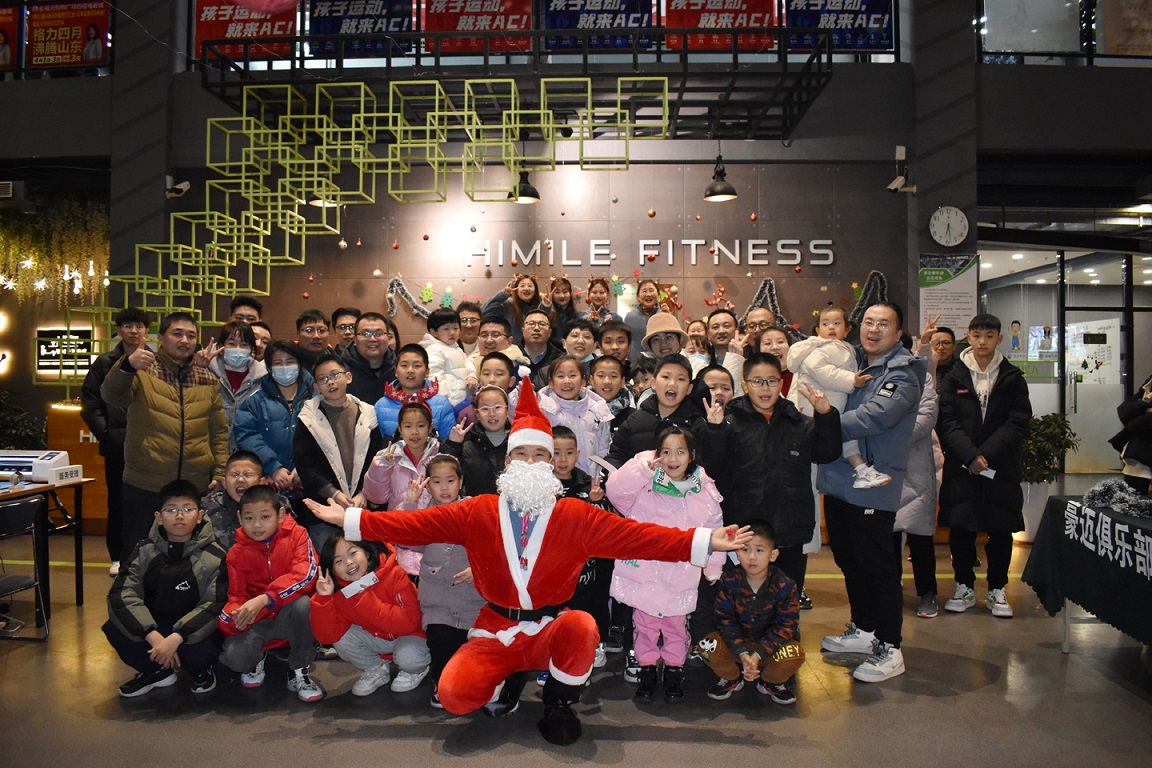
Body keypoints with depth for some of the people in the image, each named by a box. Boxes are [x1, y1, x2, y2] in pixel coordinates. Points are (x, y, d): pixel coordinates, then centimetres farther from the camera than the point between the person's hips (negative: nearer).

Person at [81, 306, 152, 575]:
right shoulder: (105, 363, 6)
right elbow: (90, 403, 6)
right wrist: (105, 433, -2)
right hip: (117, 445, 1)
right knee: (118, 502, 8)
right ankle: (118, 557, 18)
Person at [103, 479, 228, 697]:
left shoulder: (214, 557, -11)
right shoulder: (145, 552, -4)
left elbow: (215, 605, -18)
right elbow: (122, 594, -14)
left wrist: (176, 638, -32)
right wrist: (154, 637, -28)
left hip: (192, 629, -3)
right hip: (155, 624, 4)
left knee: (201, 650, -34)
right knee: (114, 629, -22)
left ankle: (201, 671, 7)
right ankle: (157, 671, 5)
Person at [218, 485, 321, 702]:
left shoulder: (296, 535, -9)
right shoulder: (237, 553, 0)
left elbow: (305, 575, -22)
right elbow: (236, 596, 0)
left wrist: (264, 599, -32)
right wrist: (234, 616, -25)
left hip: (290, 615, -2)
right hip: (257, 621, 2)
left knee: (303, 603, -36)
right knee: (234, 657, -27)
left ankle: (299, 671, -12)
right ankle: (255, 662, 15)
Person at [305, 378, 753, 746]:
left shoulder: (577, 516, -3)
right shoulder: (478, 512, 1)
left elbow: (636, 536, -11)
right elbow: (416, 524, 0)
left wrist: (705, 542, -21)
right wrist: (350, 520, -9)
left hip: (552, 629, -1)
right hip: (496, 631, 1)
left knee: (582, 626, -33)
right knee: (454, 694, -23)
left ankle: (559, 703, -2)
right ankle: (507, 685, 13)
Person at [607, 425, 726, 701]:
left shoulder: (705, 490, 1)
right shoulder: (644, 484, -7)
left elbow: (713, 531, 11)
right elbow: (616, 490, -25)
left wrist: (713, 569, 16)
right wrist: (645, 468, -35)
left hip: (680, 573, 2)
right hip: (644, 571, -1)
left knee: (676, 624, 15)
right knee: (645, 624, 11)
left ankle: (674, 670, 32)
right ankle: (647, 670, 28)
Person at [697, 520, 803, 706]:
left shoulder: (784, 585, -15)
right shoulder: (729, 580, -12)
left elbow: (785, 626, -15)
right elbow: (725, 620, -13)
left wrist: (758, 654, -26)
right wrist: (742, 653, -27)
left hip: (770, 643, 0)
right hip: (737, 642, 1)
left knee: (794, 654, -31)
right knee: (706, 647, -27)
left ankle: (770, 682, 4)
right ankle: (731, 678, 7)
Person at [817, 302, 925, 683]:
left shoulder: (902, 371, -9)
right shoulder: (853, 362, 14)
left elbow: (878, 415, -23)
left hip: (873, 484, -8)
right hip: (838, 479, 8)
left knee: (875, 566, -1)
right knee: (847, 558, 18)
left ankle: (889, 649, 12)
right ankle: (862, 630, 35)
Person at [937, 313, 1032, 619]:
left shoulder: (1012, 378, 5)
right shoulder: (953, 378, 5)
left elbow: (1019, 423, -3)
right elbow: (947, 422, -3)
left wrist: (987, 455, -14)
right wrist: (970, 456, -17)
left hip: (1001, 467, 0)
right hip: (961, 467, 0)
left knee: (1000, 530, 5)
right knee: (960, 527, 2)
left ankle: (997, 590, 19)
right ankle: (964, 588, 17)